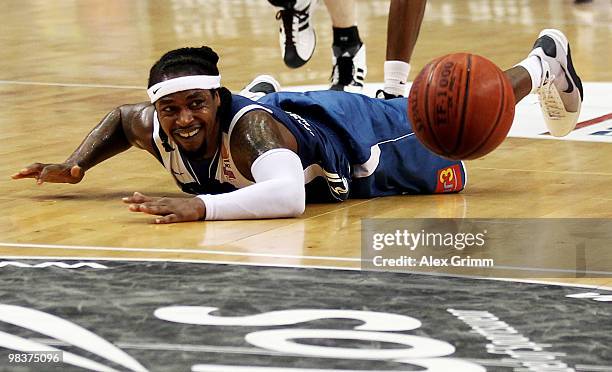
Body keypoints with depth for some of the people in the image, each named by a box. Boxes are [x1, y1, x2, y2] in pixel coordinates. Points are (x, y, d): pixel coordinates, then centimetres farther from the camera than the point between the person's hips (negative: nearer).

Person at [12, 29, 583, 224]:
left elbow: (289, 195, -66)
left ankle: (542, 63, 43)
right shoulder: (157, 128, -28)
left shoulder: (247, 129, -47)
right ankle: (264, 89, 74)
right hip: (290, 110, 5)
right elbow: (121, 118, -2)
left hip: (352, 135, -5)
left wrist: (200, 206, -72)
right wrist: (73, 168, -17)